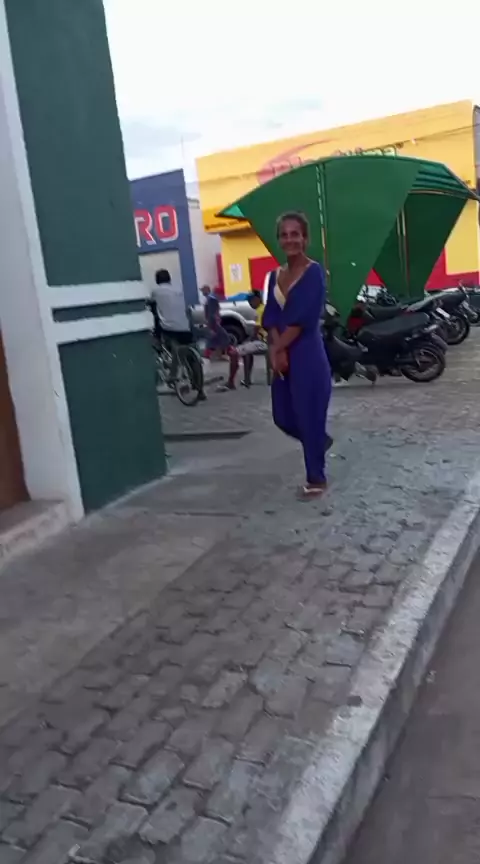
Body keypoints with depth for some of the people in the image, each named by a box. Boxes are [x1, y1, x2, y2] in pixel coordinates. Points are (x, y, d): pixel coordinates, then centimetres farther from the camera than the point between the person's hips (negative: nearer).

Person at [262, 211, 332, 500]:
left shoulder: (314, 272, -8)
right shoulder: (275, 276, 12)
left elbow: (303, 319, -16)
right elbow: (270, 317, 3)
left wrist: (279, 348, -11)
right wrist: (276, 349, -12)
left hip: (308, 356, -7)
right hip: (283, 356, 7)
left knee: (309, 417, 0)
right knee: (283, 417, 14)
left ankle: (317, 480, 16)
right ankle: (321, 441, 42)